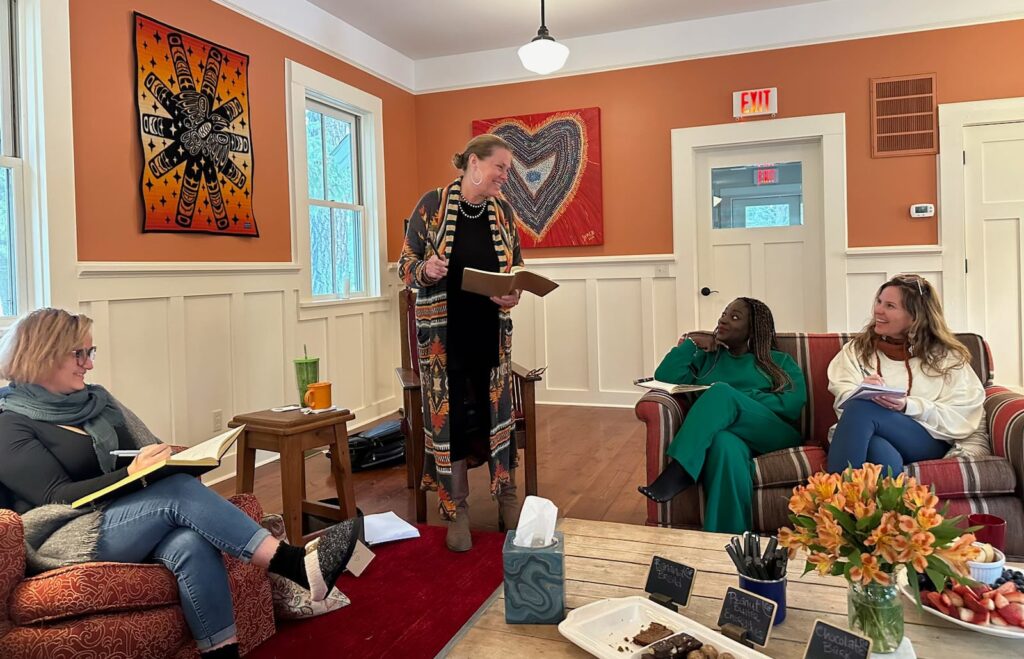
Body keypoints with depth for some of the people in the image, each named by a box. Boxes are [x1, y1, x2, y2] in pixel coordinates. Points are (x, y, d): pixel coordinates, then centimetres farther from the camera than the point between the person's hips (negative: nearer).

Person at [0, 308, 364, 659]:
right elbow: (57, 496, -13)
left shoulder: (96, 399, 16)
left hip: (127, 519, 6)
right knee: (178, 492, -31)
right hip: (68, 539, -5)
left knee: (191, 544, -30)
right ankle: (297, 566, -37)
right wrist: (131, 475, -26)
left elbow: (142, 454, 15)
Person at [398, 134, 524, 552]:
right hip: (444, 333, -3)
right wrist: (425, 270, -24)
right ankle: (455, 510, 19)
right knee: (448, 415, 3)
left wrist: (513, 295, -10)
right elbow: (405, 264, -2)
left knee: (499, 410, 9)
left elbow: (518, 271, 11)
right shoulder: (432, 205, -6)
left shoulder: (504, 213, 4)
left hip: (491, 332, 3)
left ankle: (508, 499, 28)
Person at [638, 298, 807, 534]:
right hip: (727, 435, 1)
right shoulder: (707, 357, 27)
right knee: (725, 444, -40)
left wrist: (736, 398, -7)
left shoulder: (780, 362, 21)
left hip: (773, 435, -1)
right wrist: (690, 342, 8)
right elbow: (665, 378, 12)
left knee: (721, 393, -30)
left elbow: (793, 405, 1)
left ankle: (675, 477, -40)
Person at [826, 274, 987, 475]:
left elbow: (962, 415, 2)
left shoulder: (946, 357, 14)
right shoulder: (858, 349, 19)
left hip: (928, 440, -1)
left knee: (861, 409, -32)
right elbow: (844, 396, 3)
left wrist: (907, 406, -14)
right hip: (870, 439, 1)